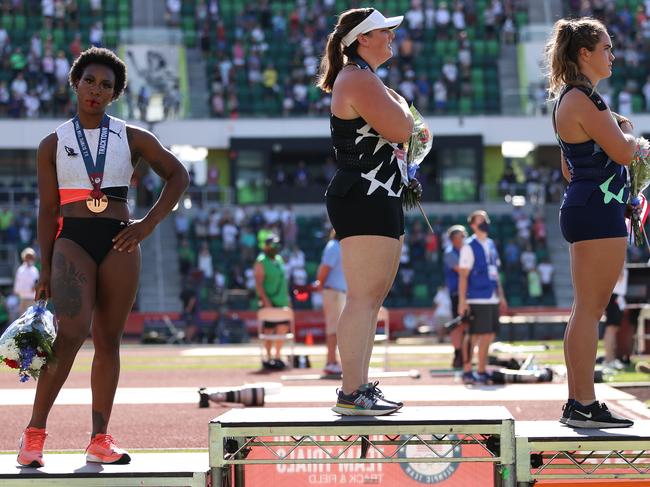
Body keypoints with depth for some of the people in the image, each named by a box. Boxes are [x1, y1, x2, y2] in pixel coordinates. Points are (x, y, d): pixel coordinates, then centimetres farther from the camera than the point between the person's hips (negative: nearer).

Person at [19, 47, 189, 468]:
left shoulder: (132, 138, 10)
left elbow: (177, 175, 13)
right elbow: (48, 209, 7)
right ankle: (35, 431, -13)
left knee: (109, 339, 3)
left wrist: (149, 223, 2)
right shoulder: (54, 144, 8)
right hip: (72, 240, -2)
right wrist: (46, 268, 1)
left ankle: (100, 438, 8)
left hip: (118, 243, 2)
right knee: (72, 332, -20)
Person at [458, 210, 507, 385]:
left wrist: (501, 296, 17)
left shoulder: (491, 244, 15)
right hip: (476, 300, -7)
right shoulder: (469, 246, -7)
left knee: (489, 335, 8)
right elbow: (463, 275, -11)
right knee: (473, 336, -5)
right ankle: (467, 372, 1)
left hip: (492, 299, 7)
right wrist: (462, 301, -17)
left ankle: (481, 371, 16)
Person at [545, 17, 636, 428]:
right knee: (590, 308, -9)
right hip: (598, 209, -11)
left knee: (588, 309, 11)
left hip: (584, 208, 11)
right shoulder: (583, 99, -13)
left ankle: (579, 402, 14)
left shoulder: (570, 98, 19)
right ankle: (584, 405, -7)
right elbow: (623, 151, -20)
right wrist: (627, 128, 1)